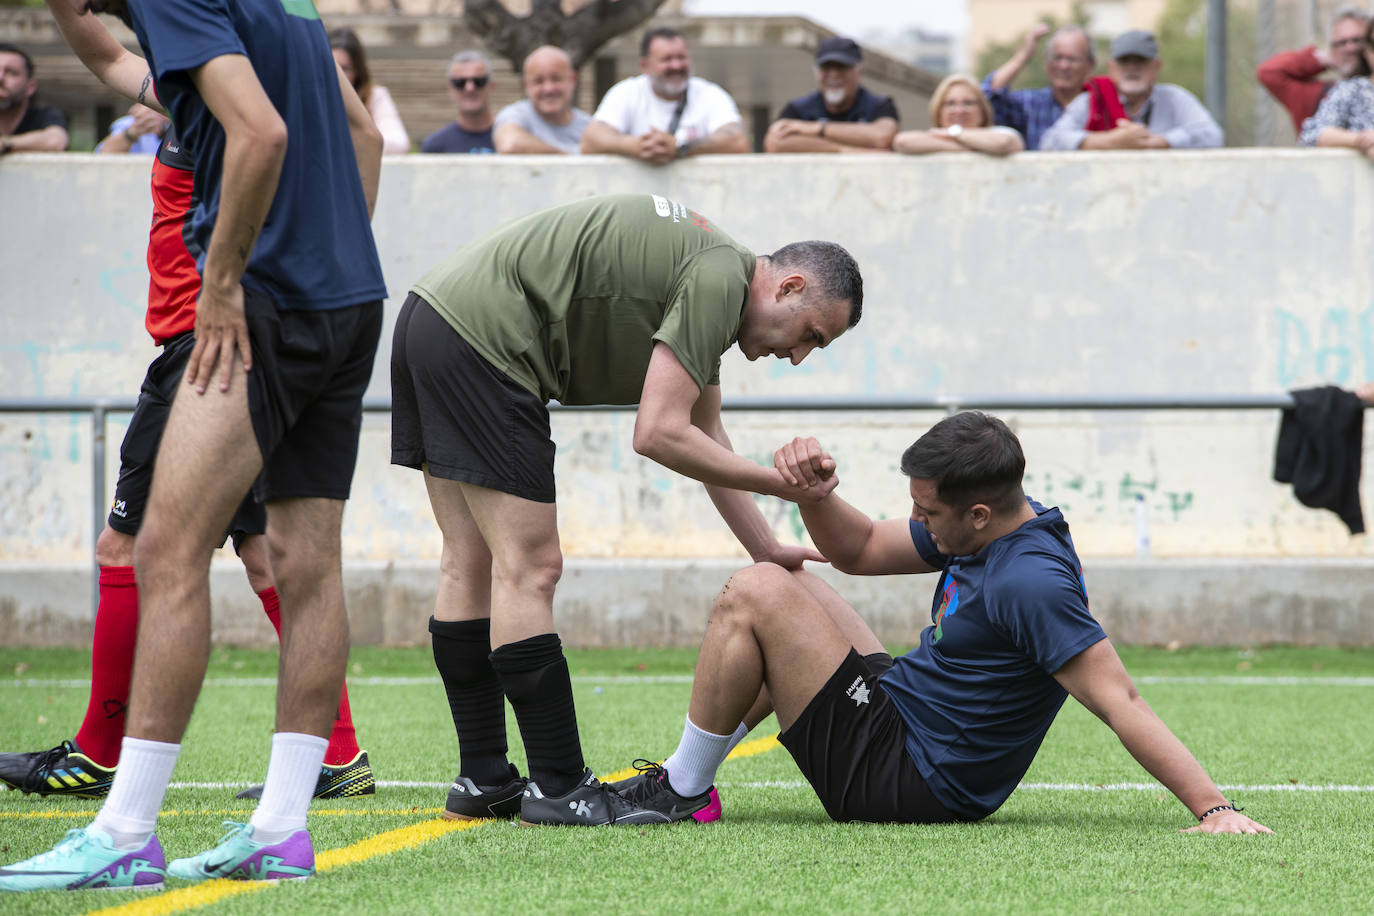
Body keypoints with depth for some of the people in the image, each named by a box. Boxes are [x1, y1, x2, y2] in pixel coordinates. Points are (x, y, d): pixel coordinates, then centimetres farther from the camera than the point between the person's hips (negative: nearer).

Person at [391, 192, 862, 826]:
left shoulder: (710, 274, 19)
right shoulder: (719, 278, -12)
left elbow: (704, 433, 27)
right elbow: (659, 434, -18)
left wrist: (767, 552, 24)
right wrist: (781, 483, -9)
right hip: (479, 340, -11)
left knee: (470, 565, 12)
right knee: (529, 571, -7)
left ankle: (482, 781, 16)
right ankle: (558, 790, -5)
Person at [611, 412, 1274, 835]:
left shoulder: (1029, 584, -28)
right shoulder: (984, 527, 2)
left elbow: (1120, 702, -31)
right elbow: (861, 551, 13)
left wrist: (1214, 808, -36)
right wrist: (814, 491, -7)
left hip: (893, 777, -11)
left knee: (756, 594, -12)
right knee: (777, 584, 25)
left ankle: (681, 790, 4)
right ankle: (684, 773, 25)